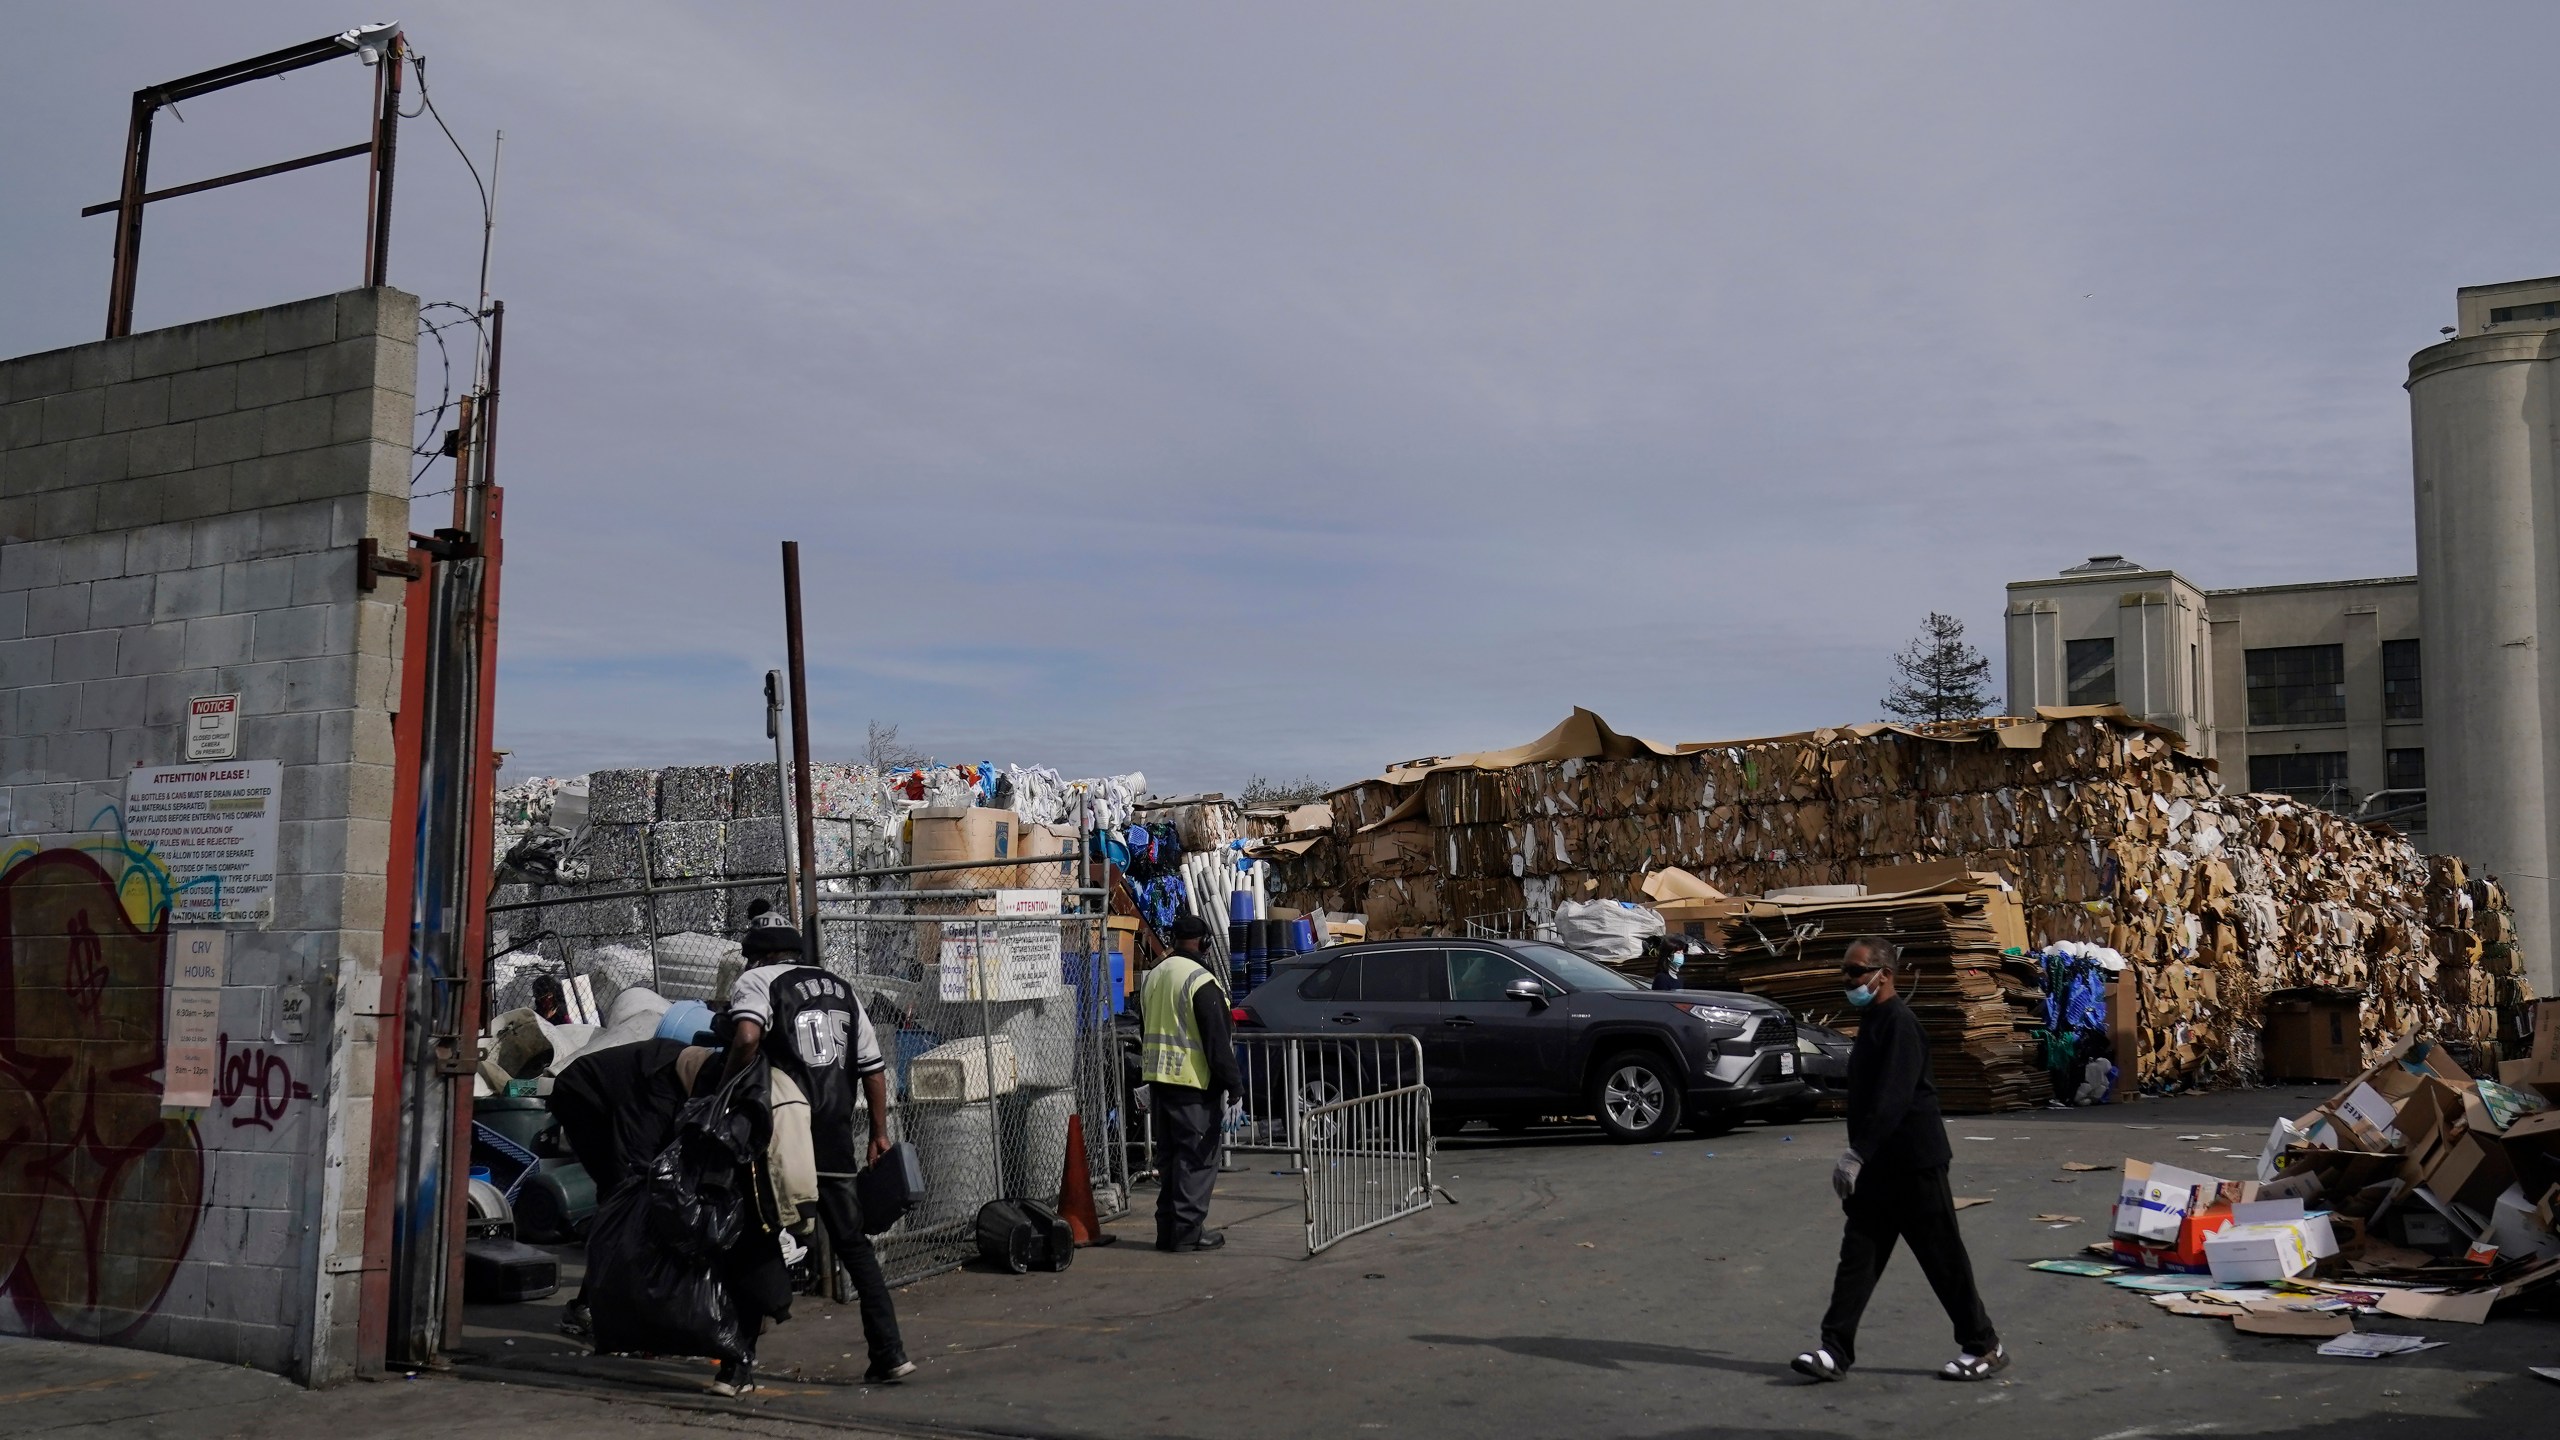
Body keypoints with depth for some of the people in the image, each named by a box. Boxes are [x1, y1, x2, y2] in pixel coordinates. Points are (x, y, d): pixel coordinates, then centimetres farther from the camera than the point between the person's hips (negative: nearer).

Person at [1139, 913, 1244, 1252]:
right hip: (1193, 1082, -8)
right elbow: (1217, 1038, -16)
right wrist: (1233, 1081, -11)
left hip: (1158, 1079, 8)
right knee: (1197, 1156, -3)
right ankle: (1188, 1231, -3)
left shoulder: (1154, 975, 12)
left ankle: (1167, 1229, 16)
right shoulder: (1200, 981, -15)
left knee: (1169, 1154, 14)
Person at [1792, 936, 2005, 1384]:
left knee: (1943, 1258, 2)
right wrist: (1859, 1157, 22)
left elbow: (1891, 1098, -26)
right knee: (1858, 1254, 4)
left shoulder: (1898, 1023, -17)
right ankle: (1835, 1351, 3)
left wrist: (1856, 1154, -29)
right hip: (1880, 1165, 9)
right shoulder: (1871, 1022, 13)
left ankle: (1983, 1347, 16)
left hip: (1914, 1162, -9)